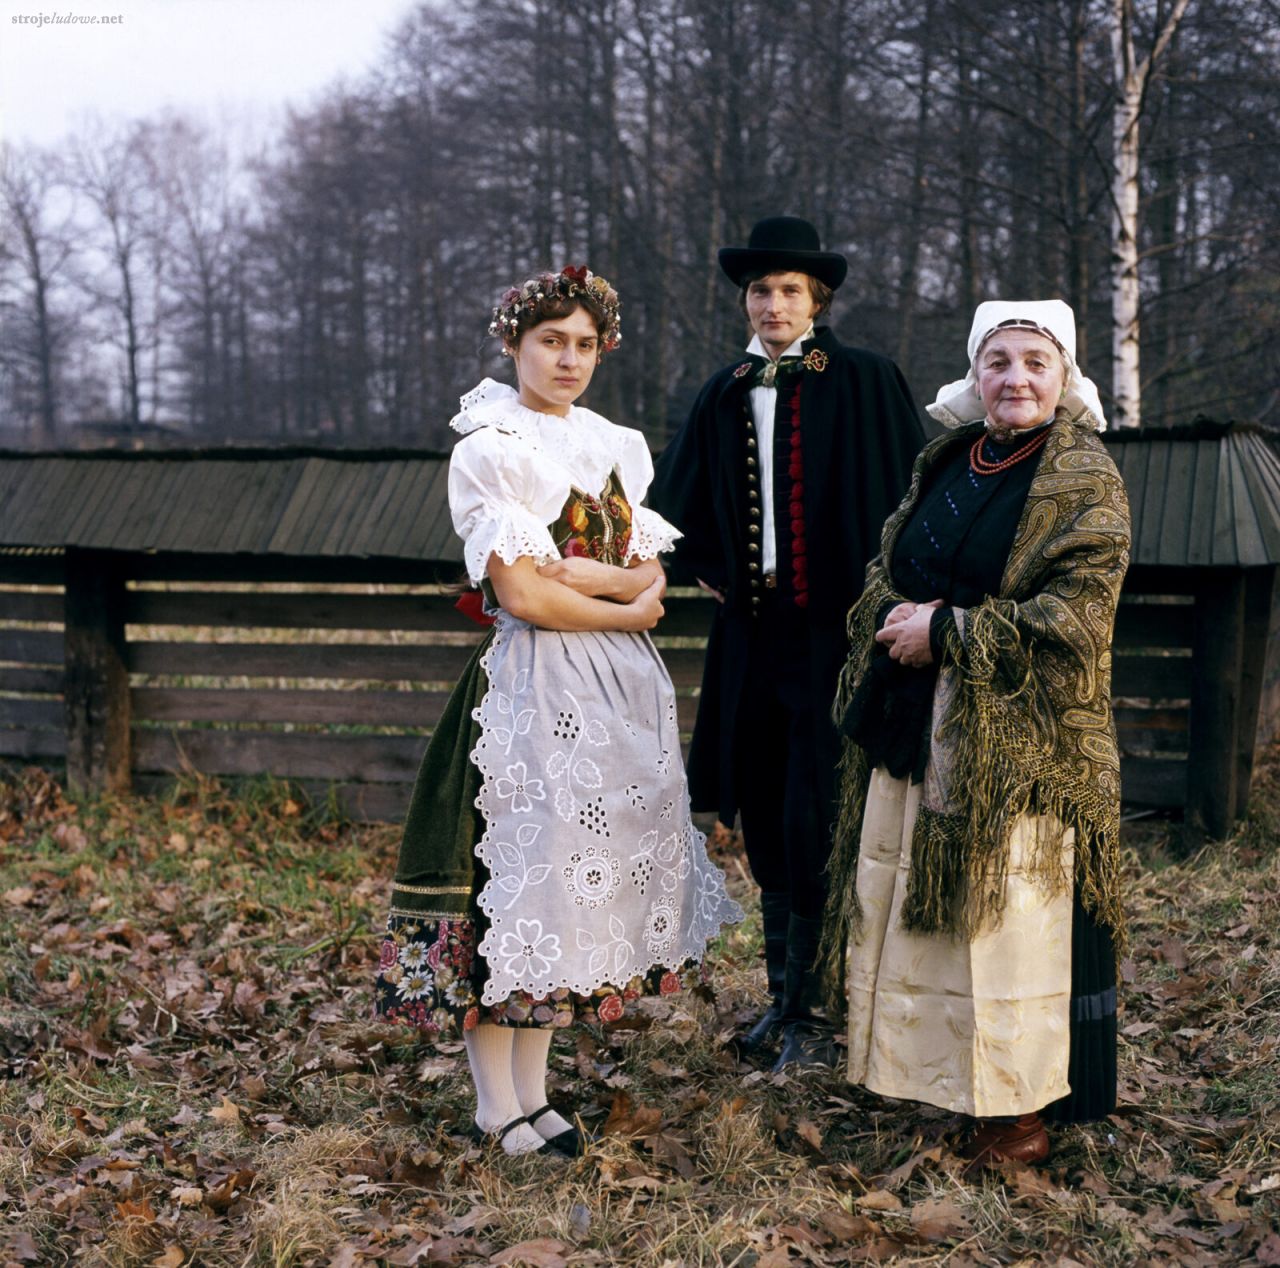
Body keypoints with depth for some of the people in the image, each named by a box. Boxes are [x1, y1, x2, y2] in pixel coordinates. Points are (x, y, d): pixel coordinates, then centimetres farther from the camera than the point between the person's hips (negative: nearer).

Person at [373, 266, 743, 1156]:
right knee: (518, 860, -4)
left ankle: (533, 1083, 18)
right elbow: (521, 595, -14)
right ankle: (498, 1100, 8)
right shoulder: (489, 450, -6)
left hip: (621, 686, 7)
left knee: (593, 862, 7)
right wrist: (626, 610, -5)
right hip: (531, 688, -6)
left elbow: (654, 574, 8)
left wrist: (581, 572, -10)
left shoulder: (616, 447, 14)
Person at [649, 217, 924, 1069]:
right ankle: (783, 994, 22)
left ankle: (817, 1007, 4)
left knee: (814, 819, -7)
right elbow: (675, 497, 25)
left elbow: (903, 499, -6)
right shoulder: (725, 396, 11)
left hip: (833, 629, -5)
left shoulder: (864, 382, -3)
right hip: (753, 631, 5)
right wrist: (711, 568, 14)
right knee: (764, 816, 10)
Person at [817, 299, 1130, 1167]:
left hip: (1018, 739, -6)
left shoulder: (1085, 481, -7)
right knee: (906, 902, 11)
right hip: (919, 733, 7)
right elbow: (888, 571, 18)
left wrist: (948, 632, -15)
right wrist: (899, 621, -5)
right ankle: (927, 1070, 26)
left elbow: (1073, 615, -16)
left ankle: (1021, 1114, 11)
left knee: (1008, 918, -2)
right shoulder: (947, 463, 12)